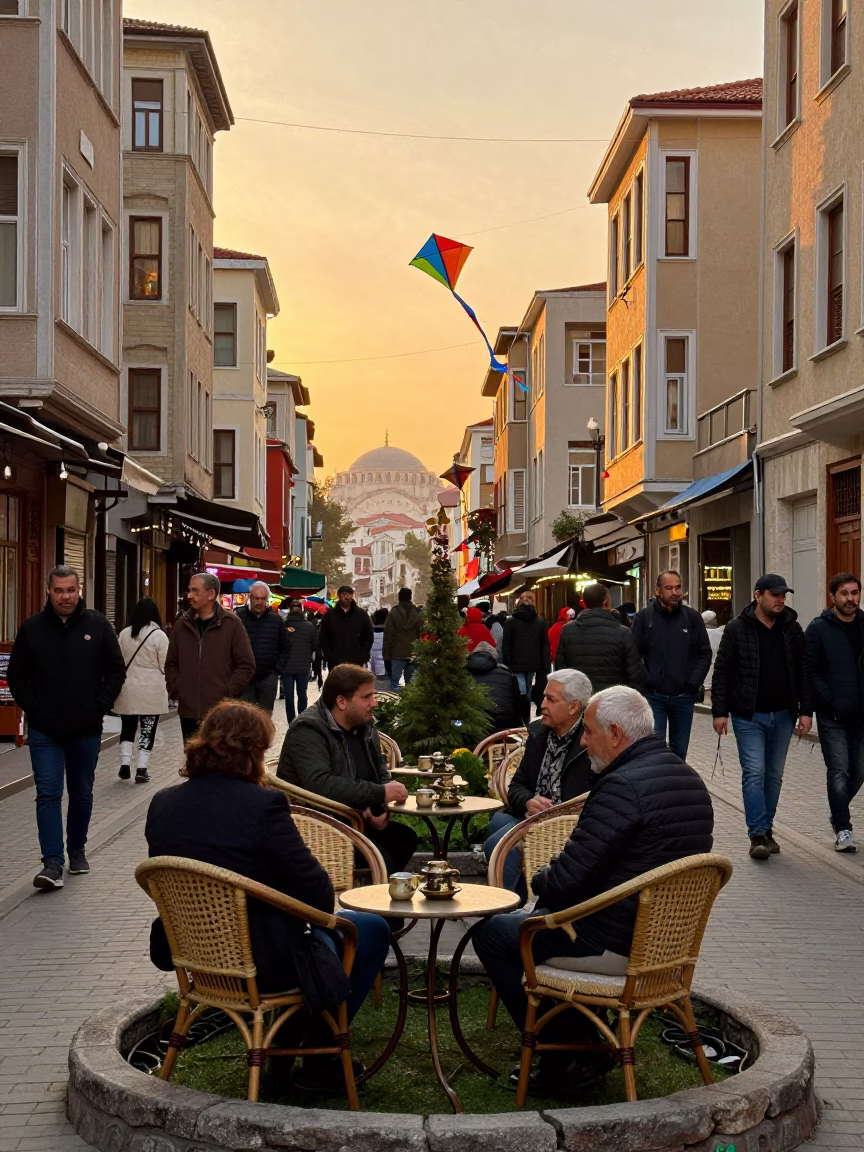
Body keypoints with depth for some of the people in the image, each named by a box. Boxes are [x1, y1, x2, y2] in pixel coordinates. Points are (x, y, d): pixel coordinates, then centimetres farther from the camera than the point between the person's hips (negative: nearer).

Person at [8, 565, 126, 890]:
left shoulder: (97, 625, -1)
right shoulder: (32, 628, -1)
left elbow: (117, 670, 4)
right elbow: (16, 676, 6)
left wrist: (100, 706, -4)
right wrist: (31, 708, -3)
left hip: (87, 729, 1)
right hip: (44, 730, -1)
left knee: (82, 795, 13)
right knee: (48, 794, -8)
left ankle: (77, 851, 31)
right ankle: (53, 864, -10)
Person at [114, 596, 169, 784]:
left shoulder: (124, 634, 1)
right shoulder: (159, 636, -10)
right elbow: (164, 666, -6)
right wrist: (167, 686, 13)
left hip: (128, 689, 3)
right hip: (151, 691, -3)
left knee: (128, 727, 16)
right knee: (148, 729, 5)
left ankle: (125, 764, 6)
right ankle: (141, 769, 3)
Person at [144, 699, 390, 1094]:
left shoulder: (162, 803, -2)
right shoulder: (262, 804, -23)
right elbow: (317, 891, -19)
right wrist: (322, 907, 6)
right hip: (258, 964, -8)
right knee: (374, 931, 14)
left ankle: (282, 1048, 37)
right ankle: (319, 1060, 21)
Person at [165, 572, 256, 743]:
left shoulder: (231, 624, -4)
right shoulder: (182, 624, 9)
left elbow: (247, 665, -4)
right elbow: (171, 663, 18)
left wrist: (227, 693, -9)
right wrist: (175, 689, 5)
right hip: (188, 711, 4)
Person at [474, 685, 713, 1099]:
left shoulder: (623, 786, -23)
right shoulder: (691, 781, 8)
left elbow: (566, 877, -23)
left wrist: (539, 880, 0)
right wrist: (550, 884, 14)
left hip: (617, 943, -10)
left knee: (492, 934, 6)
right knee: (543, 912, 29)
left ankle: (566, 1058, 10)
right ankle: (580, 1043, 26)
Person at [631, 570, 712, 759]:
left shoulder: (692, 617, 4)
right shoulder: (644, 617, -3)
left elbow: (704, 653, 6)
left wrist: (694, 684, -4)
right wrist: (645, 683, -12)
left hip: (683, 697, 2)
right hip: (653, 696, -2)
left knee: (680, 751, 12)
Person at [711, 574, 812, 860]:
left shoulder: (792, 629, 5)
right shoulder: (737, 628, -5)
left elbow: (803, 673, 8)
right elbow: (722, 672, -4)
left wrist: (805, 711, 1)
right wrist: (719, 712, -8)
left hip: (782, 716, 4)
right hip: (749, 716, -4)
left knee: (774, 775, 10)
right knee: (754, 773, -8)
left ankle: (767, 830, 20)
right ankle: (758, 835, -6)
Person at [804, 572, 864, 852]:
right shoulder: (819, 629, -3)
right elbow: (810, 672, -6)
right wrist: (831, 702, -14)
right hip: (832, 717, -4)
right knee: (839, 771, -6)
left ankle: (838, 814, 31)